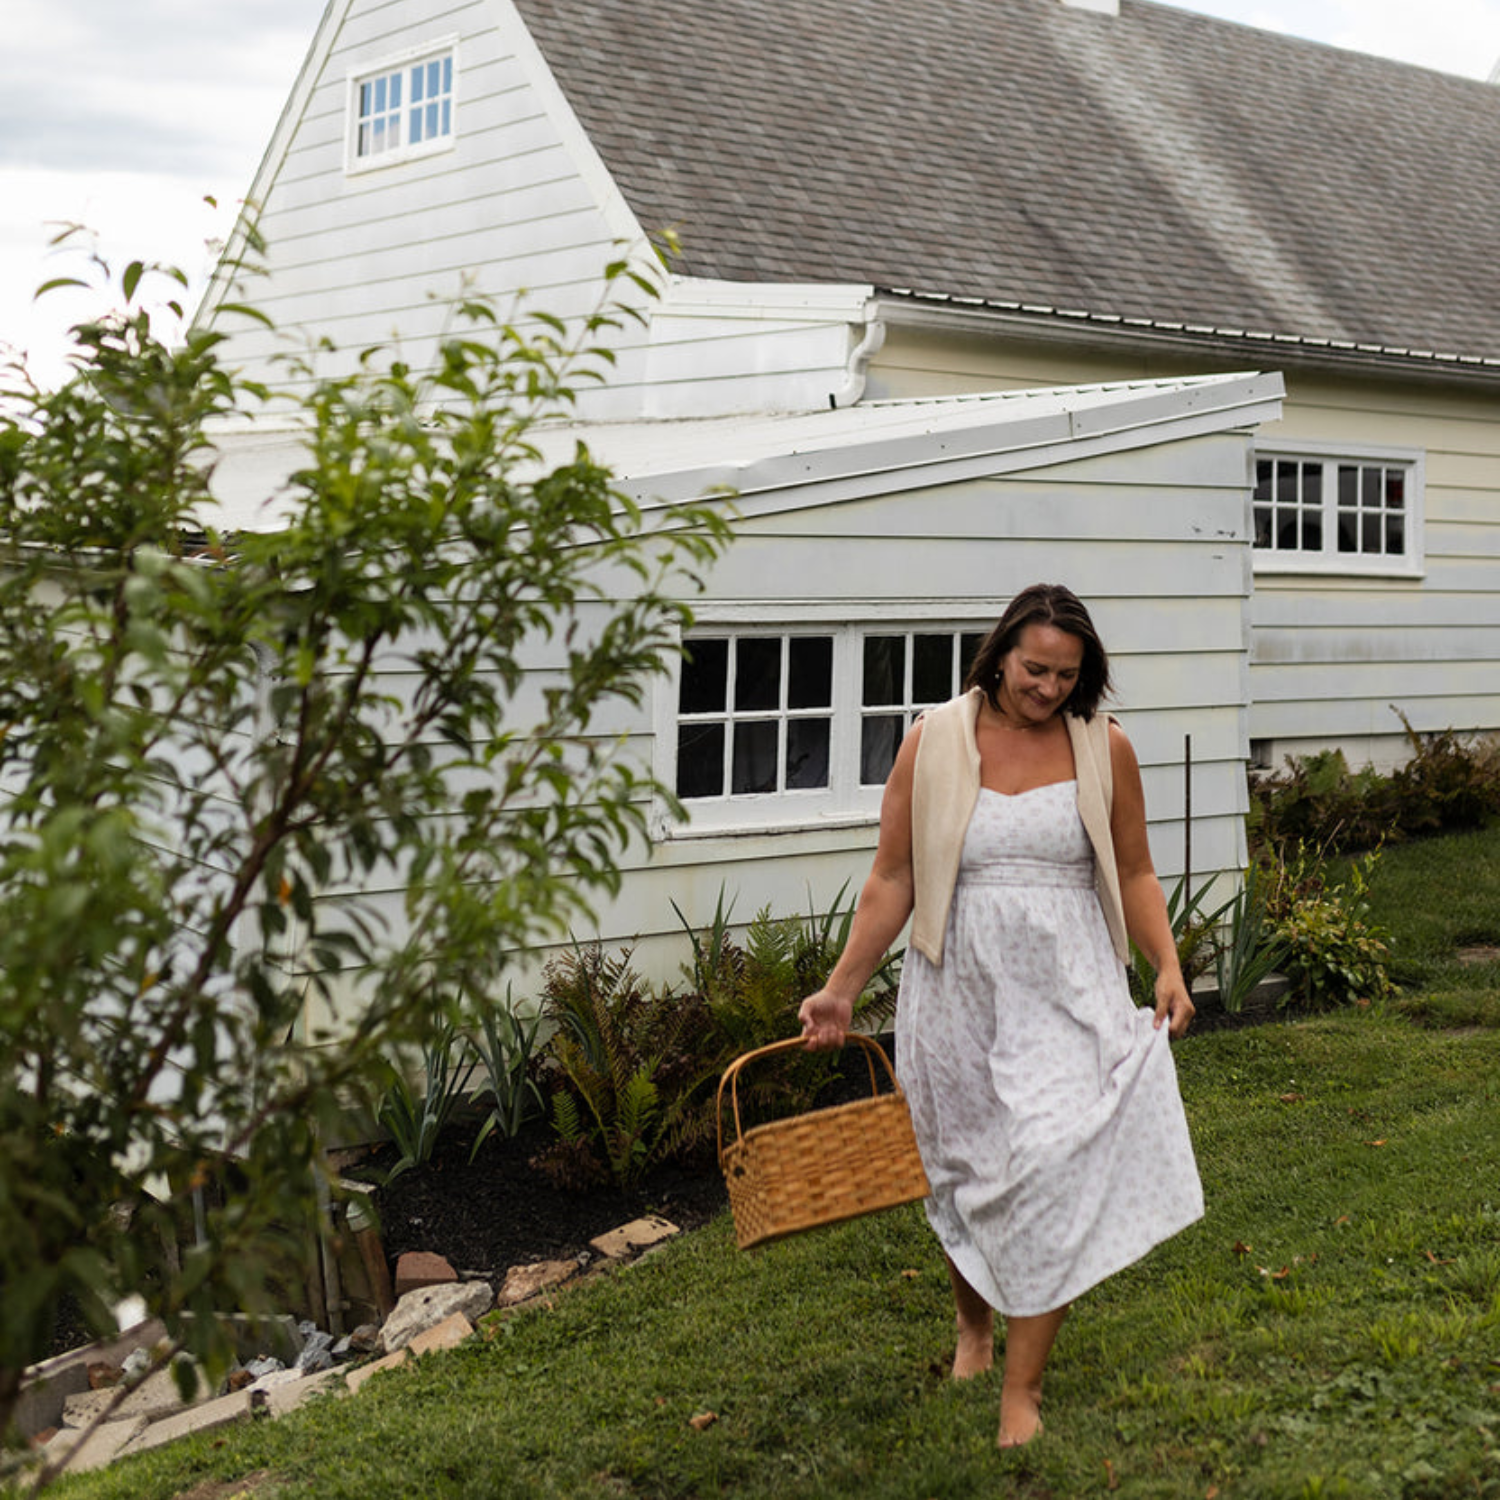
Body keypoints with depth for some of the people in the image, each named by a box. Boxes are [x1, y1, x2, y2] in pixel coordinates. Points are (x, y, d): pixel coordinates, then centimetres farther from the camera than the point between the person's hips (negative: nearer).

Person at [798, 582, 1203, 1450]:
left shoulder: (1104, 749, 0)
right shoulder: (934, 743, -3)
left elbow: (1134, 874, 9)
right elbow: (892, 882, 1)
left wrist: (1168, 967, -4)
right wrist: (842, 988, -1)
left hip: (1065, 994, 0)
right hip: (960, 991, 0)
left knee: (1053, 1172, -9)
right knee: (965, 1171, 13)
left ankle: (1022, 1387, 2)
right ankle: (974, 1328, 40)